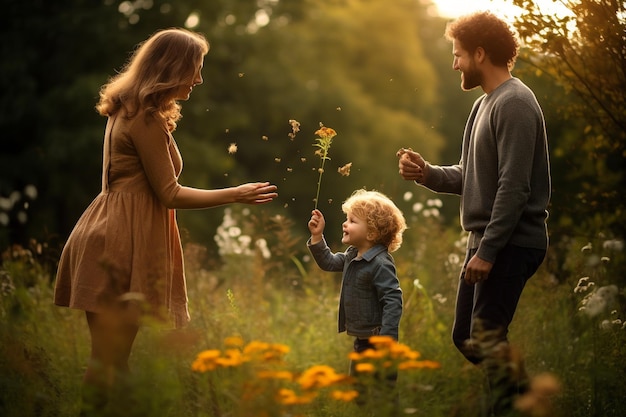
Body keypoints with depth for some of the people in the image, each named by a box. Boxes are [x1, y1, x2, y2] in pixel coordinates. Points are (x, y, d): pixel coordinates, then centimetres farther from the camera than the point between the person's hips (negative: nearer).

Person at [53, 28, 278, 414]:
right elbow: (169, 194, -12)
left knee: (112, 354, 10)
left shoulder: (132, 110, 17)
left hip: (116, 231, 10)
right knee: (110, 357, -6)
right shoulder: (147, 119, -14)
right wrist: (235, 194, -6)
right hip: (122, 241, -10)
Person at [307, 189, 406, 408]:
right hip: (361, 340, 10)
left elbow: (393, 301, -26)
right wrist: (317, 236, 8)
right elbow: (328, 262, 21)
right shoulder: (352, 256, 6)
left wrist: (386, 339, -30)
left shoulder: (381, 264, -23)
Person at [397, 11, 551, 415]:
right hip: (488, 241, 10)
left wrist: (488, 250, -21)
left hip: (511, 244, -10)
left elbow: (514, 186, -20)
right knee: (466, 337, 13)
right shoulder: (485, 103, 16)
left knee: (486, 339, -9)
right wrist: (428, 173, -2)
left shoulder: (514, 103, -14)